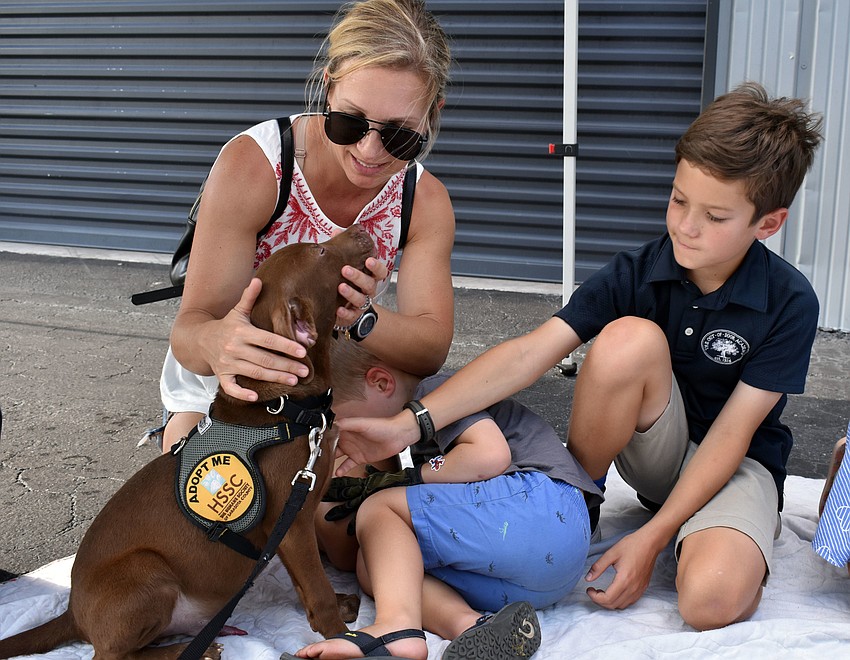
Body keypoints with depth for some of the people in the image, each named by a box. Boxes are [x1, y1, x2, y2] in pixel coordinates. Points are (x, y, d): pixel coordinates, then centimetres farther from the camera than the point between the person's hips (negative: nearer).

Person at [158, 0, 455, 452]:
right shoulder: (250, 165, -24)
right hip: (223, 393, -3)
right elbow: (192, 325, -26)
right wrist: (215, 343, -51)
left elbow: (431, 350, -19)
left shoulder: (426, 202, -12)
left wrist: (362, 319, -41)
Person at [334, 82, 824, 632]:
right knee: (628, 338, -31)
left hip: (738, 463, -2)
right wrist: (410, 425, -33)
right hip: (653, 455, 3)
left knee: (713, 598, -37)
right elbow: (530, 354, -23)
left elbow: (731, 434, -18)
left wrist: (653, 536, -24)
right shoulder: (637, 273, -13)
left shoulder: (789, 303, -17)